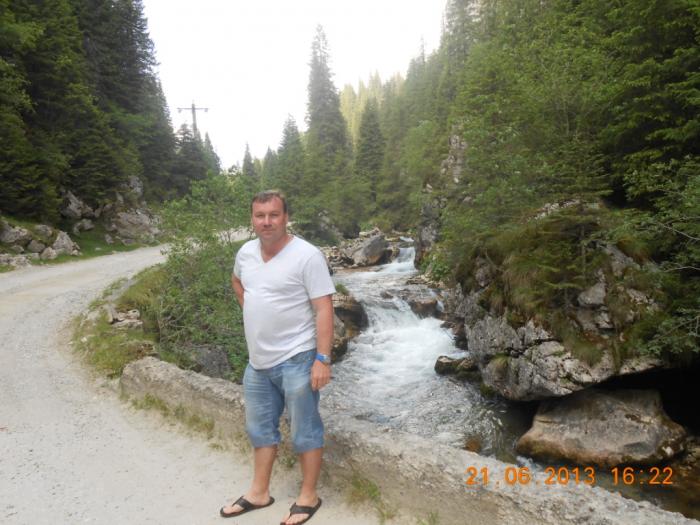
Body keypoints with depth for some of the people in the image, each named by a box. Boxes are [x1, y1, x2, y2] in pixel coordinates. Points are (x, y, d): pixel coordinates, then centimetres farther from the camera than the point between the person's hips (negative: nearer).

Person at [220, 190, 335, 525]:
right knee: (260, 429, 20)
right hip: (257, 361, 7)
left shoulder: (307, 256, -17)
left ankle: (308, 497, 28)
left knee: (305, 432, 9)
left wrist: (322, 359, -22)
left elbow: (324, 309, -18)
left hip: (296, 360, -7)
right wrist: (252, 312, 12)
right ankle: (258, 493, 38)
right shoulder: (246, 252, 3)